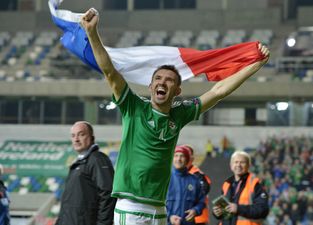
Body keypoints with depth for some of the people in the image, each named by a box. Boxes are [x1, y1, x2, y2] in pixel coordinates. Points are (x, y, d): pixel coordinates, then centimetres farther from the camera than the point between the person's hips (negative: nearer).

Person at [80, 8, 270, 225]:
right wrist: (92, 33, -22)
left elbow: (219, 90, 12)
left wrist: (256, 64, 13)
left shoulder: (179, 114, 9)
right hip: (130, 207, -5)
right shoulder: (134, 108, -2)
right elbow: (109, 71, -12)